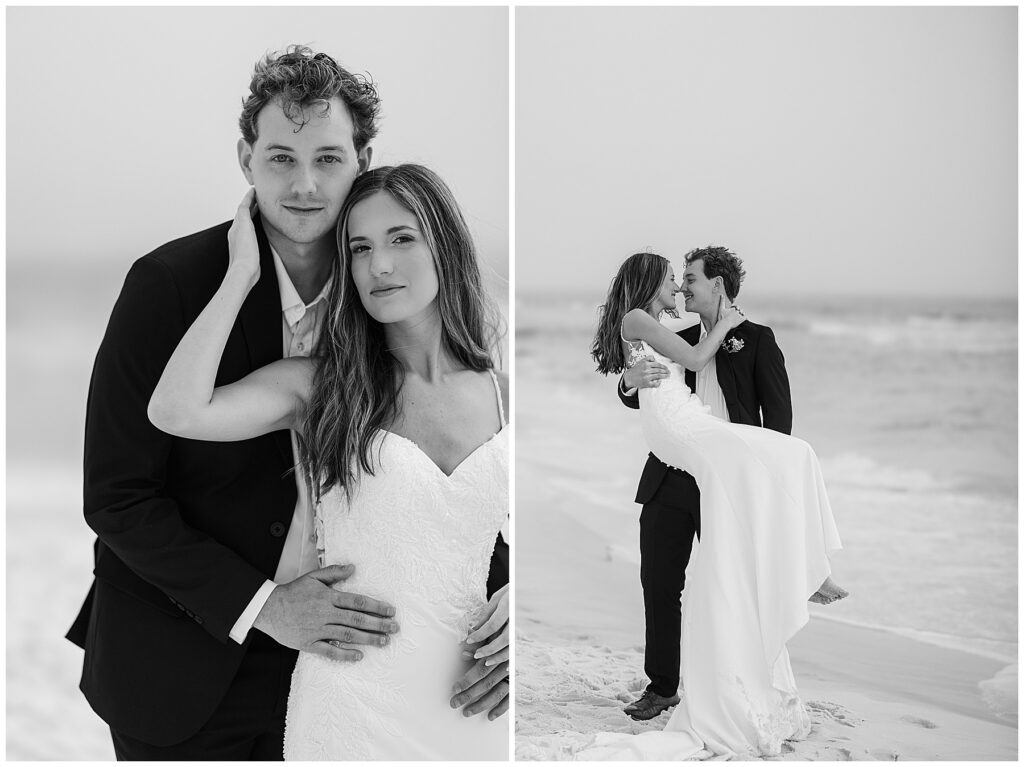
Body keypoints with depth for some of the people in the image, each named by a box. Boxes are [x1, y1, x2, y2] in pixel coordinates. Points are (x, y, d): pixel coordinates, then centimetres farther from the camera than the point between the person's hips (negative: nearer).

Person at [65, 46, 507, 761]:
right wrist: (260, 605, -20)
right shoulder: (169, 283, -15)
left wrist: (503, 593, -16)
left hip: (323, 654, 3)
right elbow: (116, 496, -14)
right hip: (177, 671, -3)